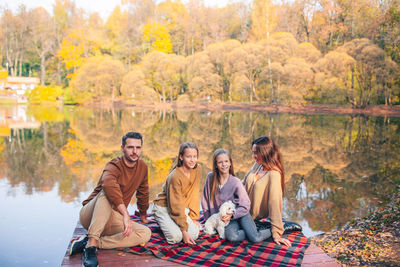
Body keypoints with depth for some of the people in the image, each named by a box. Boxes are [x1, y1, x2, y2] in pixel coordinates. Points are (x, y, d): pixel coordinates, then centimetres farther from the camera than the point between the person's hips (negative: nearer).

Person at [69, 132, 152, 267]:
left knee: (145, 233, -19)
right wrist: (125, 214, -50)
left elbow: (143, 193, 21)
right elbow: (108, 183, -42)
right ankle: (91, 242, -40)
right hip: (90, 215, -5)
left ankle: (96, 242, -24)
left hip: (111, 219, 6)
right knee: (108, 192, -35)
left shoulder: (142, 167, 4)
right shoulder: (114, 166, -17)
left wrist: (143, 216, 32)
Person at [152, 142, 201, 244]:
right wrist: (184, 230, -24)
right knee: (176, 237, -24)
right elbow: (176, 206, -24)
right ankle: (168, 225, 9)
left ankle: (175, 224, 15)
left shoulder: (197, 170, -9)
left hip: (183, 208, 6)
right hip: (164, 207, -5)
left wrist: (194, 218, -6)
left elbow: (194, 196, -3)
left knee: (194, 234, -14)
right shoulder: (175, 177, -26)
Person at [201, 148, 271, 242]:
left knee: (256, 238, -23)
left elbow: (245, 207, -7)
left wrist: (231, 215, -21)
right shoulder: (210, 177, -4)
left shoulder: (236, 182, -10)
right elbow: (205, 200, 7)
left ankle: (272, 231, 7)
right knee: (232, 237, -31)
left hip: (240, 214, -1)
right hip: (226, 218, 1)